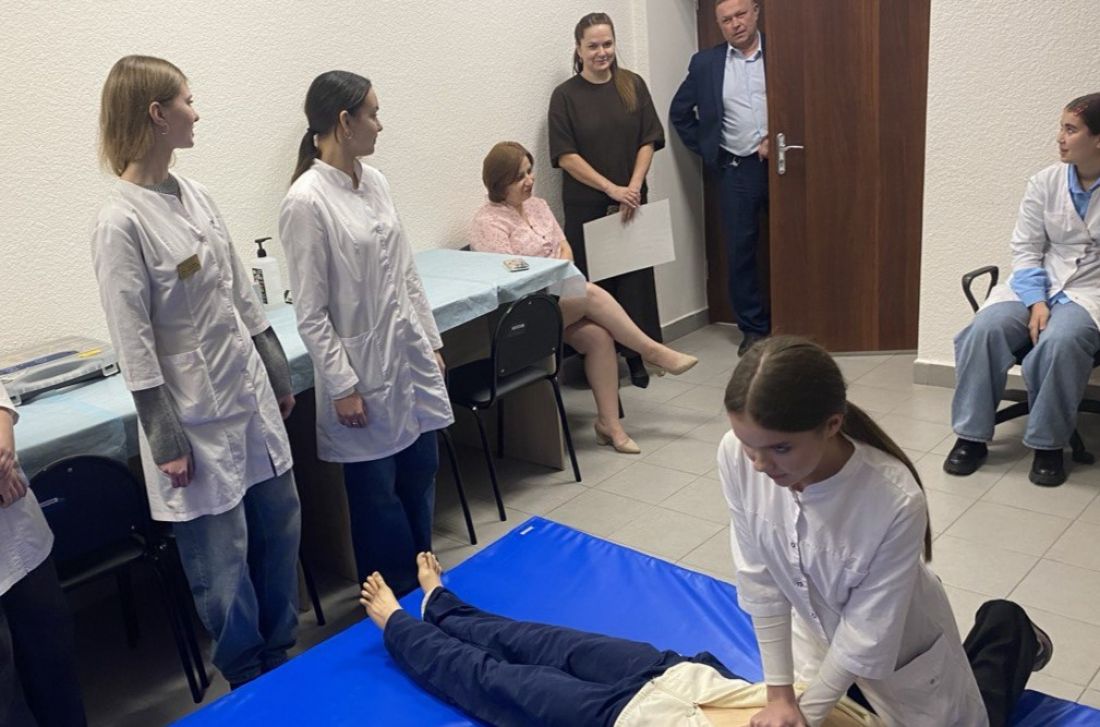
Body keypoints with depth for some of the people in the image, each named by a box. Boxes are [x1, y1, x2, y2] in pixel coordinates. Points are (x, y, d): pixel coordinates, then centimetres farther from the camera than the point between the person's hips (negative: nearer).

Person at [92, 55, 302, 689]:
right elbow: (135, 347, -15)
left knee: (280, 527, 16)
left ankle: (286, 657, 37)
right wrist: (166, 442, -13)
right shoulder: (123, 223, -16)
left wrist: (279, 376, 16)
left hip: (250, 397, 7)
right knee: (221, 560, 7)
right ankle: (255, 685, 29)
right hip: (197, 419, -7)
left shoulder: (196, 196, 5)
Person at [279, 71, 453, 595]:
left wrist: (431, 340, 14)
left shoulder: (375, 181, 5)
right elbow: (311, 312, -15)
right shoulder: (306, 202, -16)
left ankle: (426, 588, 36)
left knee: (420, 479, 17)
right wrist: (343, 387, -14)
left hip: (411, 358, 7)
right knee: (378, 496, 9)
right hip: (364, 372, -7)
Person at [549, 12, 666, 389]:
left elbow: (648, 141, 3)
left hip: (632, 201, 2)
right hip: (587, 205, -2)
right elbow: (566, 155, -8)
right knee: (594, 280, 2)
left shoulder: (633, 85, 5)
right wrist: (612, 188, -14)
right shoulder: (565, 95, -3)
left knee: (636, 277, 4)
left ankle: (636, 354, 15)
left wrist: (633, 187, -10)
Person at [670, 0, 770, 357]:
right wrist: (706, 151, 8)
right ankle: (753, 328, 15)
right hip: (736, 170, 1)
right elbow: (679, 112, 14)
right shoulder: (706, 62, 6)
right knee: (740, 251, 3)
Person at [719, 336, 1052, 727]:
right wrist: (780, 694, -16)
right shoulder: (736, 457, -30)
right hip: (818, 630, 4)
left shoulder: (896, 501, -41)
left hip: (899, 642, -3)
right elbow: (758, 579, -19)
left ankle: (1010, 637, 43)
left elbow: (868, 633, -28)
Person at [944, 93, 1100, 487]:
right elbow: (1025, 249, 4)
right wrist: (1036, 302, -13)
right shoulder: (1045, 182, 5)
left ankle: (1048, 445, -16)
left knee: (1060, 341, -35)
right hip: (1037, 285, 3)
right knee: (984, 329, -25)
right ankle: (972, 436, -12)